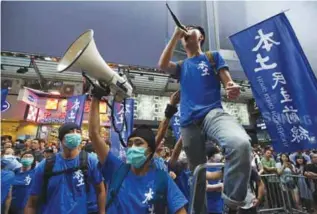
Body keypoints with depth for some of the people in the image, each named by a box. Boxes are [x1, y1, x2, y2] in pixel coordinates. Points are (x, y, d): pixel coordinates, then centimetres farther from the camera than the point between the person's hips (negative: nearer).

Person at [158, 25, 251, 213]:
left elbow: (228, 81, 8)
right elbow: (162, 65, 4)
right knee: (197, 174, 7)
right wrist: (176, 35, 12)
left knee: (241, 143, -35)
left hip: (213, 113, -2)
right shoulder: (181, 66, 25)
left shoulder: (213, 56, 19)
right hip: (189, 122, 3)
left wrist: (233, 88, -18)